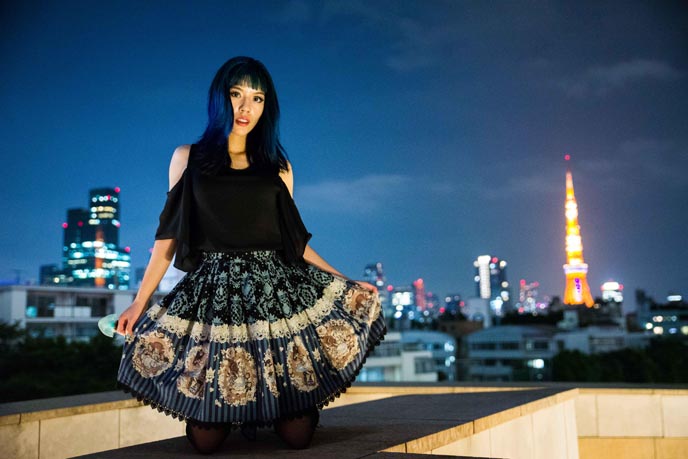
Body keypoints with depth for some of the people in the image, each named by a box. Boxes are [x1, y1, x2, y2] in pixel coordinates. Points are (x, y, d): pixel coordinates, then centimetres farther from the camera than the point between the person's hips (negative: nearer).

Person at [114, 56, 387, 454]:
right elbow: (169, 235, 8)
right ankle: (233, 408, 28)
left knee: (298, 435, -5)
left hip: (277, 290, 1)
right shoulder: (188, 159, 9)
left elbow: (295, 238, 13)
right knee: (206, 440, -6)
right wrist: (139, 303, 3)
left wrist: (347, 283, 7)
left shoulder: (278, 167, 12)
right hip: (213, 294, -1)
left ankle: (269, 403, 29)